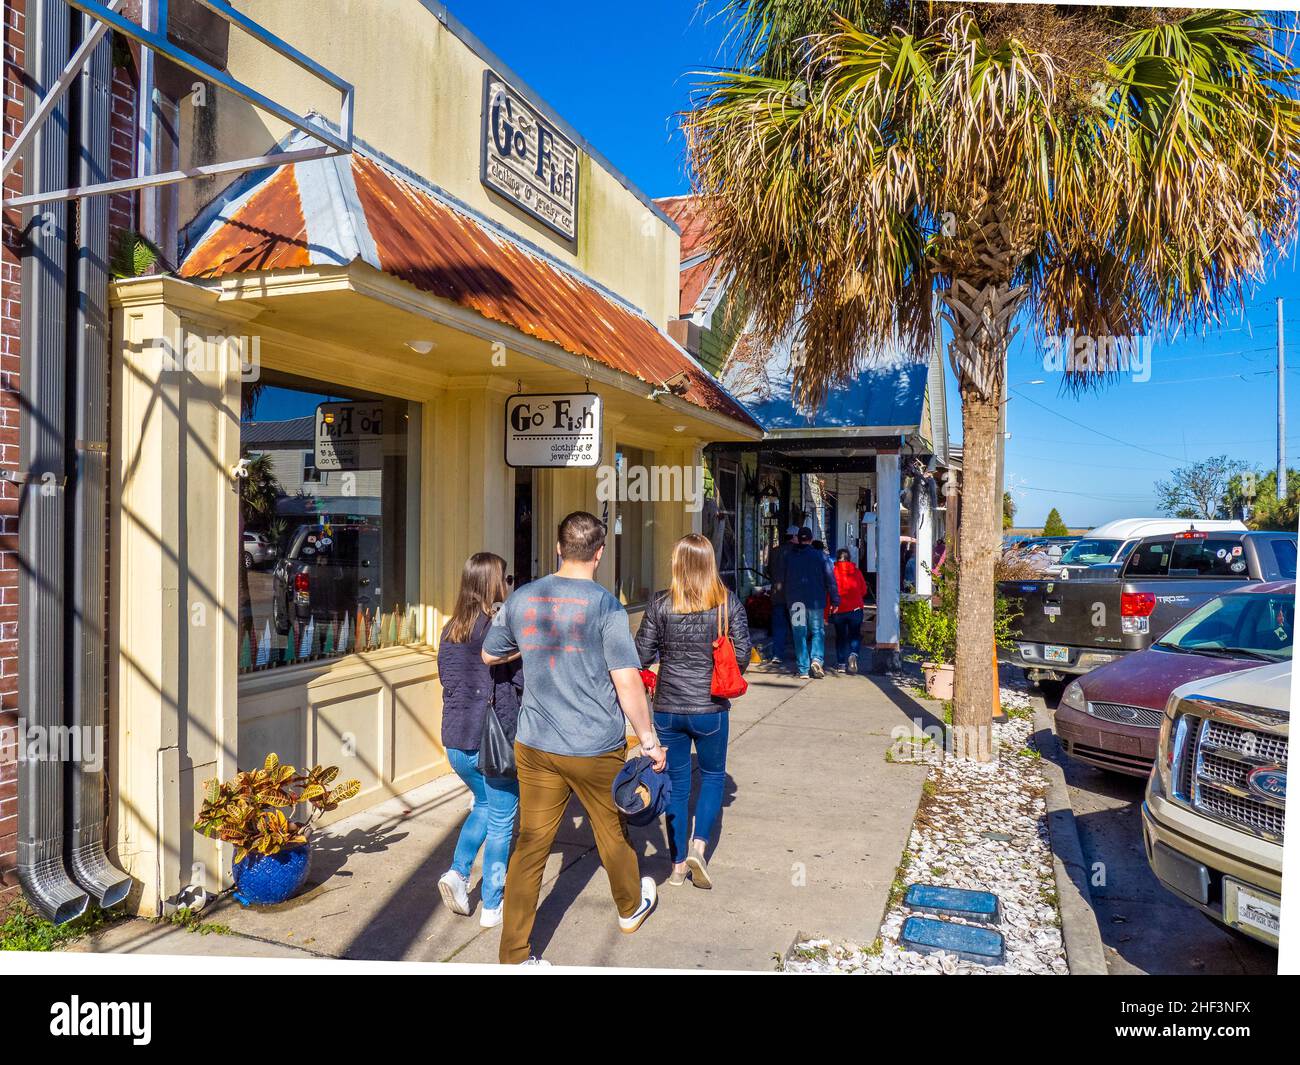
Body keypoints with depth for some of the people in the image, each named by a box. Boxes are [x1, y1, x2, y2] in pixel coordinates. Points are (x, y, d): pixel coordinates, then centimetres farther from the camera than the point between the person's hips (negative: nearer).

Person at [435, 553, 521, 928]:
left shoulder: (450, 630, 4)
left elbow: (446, 680, 14)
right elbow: (525, 681, -14)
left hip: (455, 739, 6)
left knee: (484, 805, 28)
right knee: (501, 820, 10)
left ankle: (458, 872, 15)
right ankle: (492, 906, 19)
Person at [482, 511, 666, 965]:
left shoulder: (521, 599, 0)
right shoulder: (606, 606, -15)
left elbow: (489, 655, 14)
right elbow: (627, 681, -17)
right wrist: (649, 740, -9)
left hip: (535, 746, 3)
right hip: (596, 748, -3)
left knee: (530, 845, 10)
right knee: (612, 832, 19)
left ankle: (514, 955, 16)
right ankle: (631, 908, 44)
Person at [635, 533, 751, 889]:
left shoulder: (660, 604, -8)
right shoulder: (728, 602, -7)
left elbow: (642, 656, -5)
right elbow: (742, 655, -5)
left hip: (668, 707, 1)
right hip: (710, 706, 0)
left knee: (676, 783, 15)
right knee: (712, 775, 21)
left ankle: (678, 864, 22)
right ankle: (699, 845, 5)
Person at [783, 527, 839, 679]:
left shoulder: (789, 557, 2)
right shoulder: (820, 556, -5)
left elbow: (786, 580, 10)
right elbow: (830, 579, -5)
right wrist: (835, 600, 0)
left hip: (795, 602, 2)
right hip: (815, 601, -2)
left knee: (799, 635, 6)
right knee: (817, 632, 11)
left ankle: (803, 669, 6)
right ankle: (816, 659, -11)